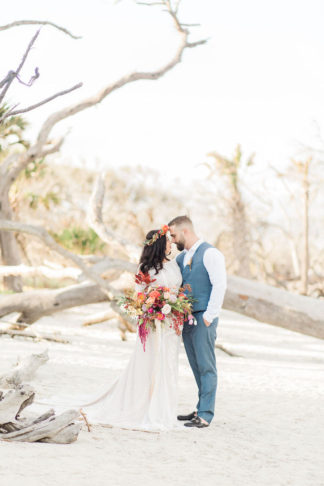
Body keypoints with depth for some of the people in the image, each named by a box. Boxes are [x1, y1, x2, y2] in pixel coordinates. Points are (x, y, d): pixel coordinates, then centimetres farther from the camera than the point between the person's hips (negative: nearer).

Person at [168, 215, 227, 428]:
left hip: (203, 318, -8)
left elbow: (220, 285, -14)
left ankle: (206, 415, -5)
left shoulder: (210, 253, -8)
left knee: (206, 367, -5)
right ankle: (202, 409, 19)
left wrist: (209, 316, -16)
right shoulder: (181, 257, 16)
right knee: (197, 368, 12)